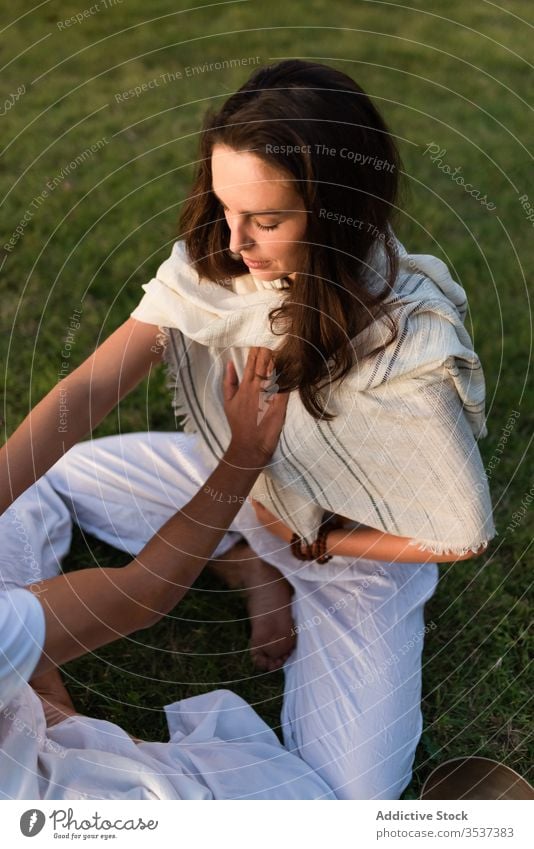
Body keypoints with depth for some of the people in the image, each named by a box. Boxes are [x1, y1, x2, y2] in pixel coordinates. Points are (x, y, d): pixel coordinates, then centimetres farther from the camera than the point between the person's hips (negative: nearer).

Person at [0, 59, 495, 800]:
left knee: (351, 793, -12)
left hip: (354, 543, -4)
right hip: (238, 475, 5)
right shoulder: (218, 259, -22)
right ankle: (261, 572, 7)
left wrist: (310, 540, -14)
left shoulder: (410, 352, -36)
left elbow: (465, 537, -24)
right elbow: (90, 388, -26)